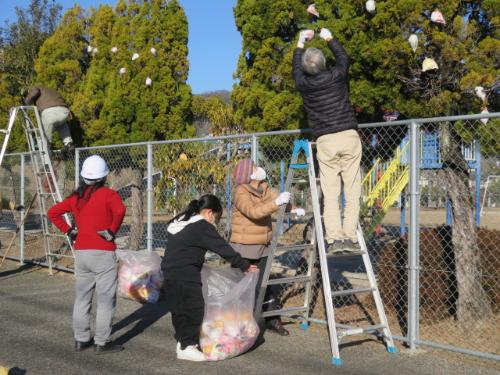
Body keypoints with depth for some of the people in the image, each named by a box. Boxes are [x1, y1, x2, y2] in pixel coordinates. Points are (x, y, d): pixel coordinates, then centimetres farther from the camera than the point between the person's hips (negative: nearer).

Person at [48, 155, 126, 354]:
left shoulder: (76, 197, 10)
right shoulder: (108, 194, -7)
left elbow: (53, 212, 13)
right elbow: (119, 210, -27)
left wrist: (68, 230, 10)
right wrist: (112, 230, -14)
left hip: (81, 253, 6)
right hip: (103, 253, -6)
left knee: (82, 297, 16)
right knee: (106, 299, 2)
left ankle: (80, 339, 23)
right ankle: (102, 343, 5)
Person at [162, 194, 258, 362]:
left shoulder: (178, 222, 15)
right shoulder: (202, 227, -12)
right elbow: (223, 248, -11)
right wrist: (245, 266, -4)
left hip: (170, 272, 9)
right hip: (185, 276, -9)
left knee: (179, 308, 16)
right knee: (194, 307, -2)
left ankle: (182, 340, 24)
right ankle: (187, 347, 1)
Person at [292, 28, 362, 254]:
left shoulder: (303, 83, 3)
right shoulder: (336, 75, 1)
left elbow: (296, 69, 27)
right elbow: (343, 58, 24)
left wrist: (300, 43, 39)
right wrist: (329, 38, 37)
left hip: (325, 141, 1)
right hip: (349, 136, -1)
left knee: (330, 193, 2)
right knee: (352, 191, 1)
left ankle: (334, 238, -6)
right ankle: (349, 237, -3)